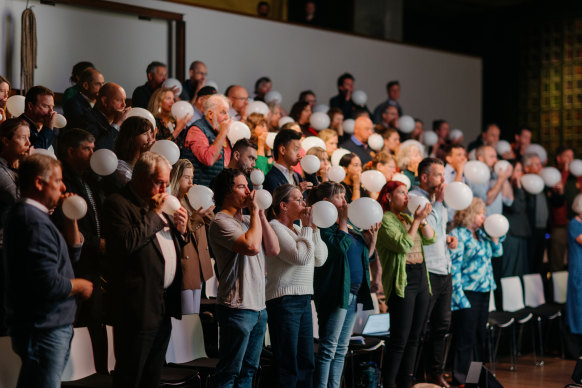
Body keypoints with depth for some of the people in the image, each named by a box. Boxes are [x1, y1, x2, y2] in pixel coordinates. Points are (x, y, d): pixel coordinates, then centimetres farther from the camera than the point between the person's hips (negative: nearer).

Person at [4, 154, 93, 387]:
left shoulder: (25, 215, 14)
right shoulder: (35, 224, -21)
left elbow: (73, 254, 19)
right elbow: (49, 284, -28)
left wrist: (71, 219, 6)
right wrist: (80, 286, -10)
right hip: (44, 330, -11)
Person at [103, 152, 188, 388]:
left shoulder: (157, 205, 18)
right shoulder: (117, 204, -9)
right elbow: (127, 243, -26)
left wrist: (180, 230, 5)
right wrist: (154, 213, -16)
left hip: (163, 307, 9)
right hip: (138, 308, -9)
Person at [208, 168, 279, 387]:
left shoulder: (248, 220, 15)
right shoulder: (221, 222, -11)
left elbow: (273, 250, 8)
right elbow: (252, 246, -25)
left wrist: (261, 214, 4)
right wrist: (254, 211, -12)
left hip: (258, 307, 9)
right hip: (237, 309, -9)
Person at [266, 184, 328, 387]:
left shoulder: (297, 229, 16)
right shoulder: (274, 227, -10)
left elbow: (320, 259, 10)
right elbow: (301, 256, -21)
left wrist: (313, 228, 4)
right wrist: (307, 227, -9)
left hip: (304, 299, 9)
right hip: (284, 300, -9)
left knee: (306, 362, 10)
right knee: (288, 365, -6)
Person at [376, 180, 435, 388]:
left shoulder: (407, 218, 18)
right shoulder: (385, 220, -8)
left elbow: (430, 239, 13)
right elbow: (403, 245, -19)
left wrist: (422, 219, -1)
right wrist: (417, 220, -15)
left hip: (421, 277, 8)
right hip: (402, 280, -8)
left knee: (414, 337, 10)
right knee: (399, 339, -10)